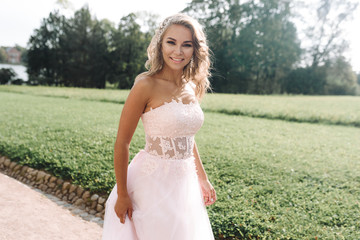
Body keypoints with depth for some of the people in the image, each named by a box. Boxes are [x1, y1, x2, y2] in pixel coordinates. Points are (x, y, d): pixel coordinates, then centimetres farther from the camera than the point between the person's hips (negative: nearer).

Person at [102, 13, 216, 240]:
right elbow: (122, 143, -13)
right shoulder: (147, 85, -16)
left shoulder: (192, 88, 4)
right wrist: (122, 195, -11)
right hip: (154, 181, -6)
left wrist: (203, 179, 15)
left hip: (185, 182, 7)